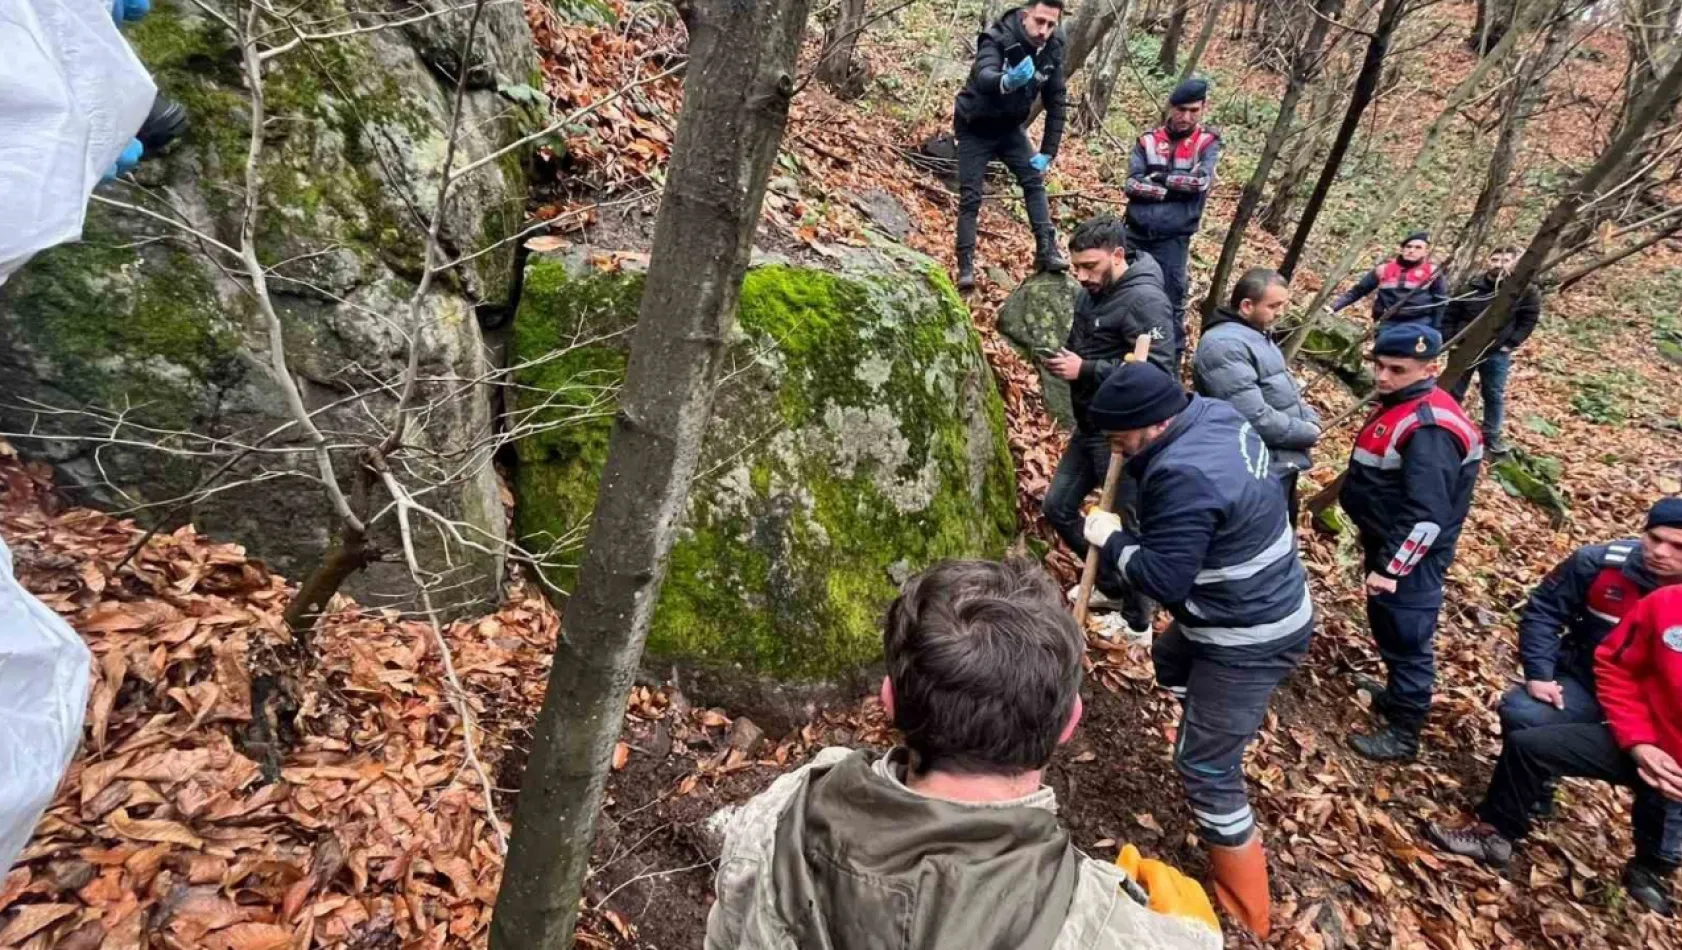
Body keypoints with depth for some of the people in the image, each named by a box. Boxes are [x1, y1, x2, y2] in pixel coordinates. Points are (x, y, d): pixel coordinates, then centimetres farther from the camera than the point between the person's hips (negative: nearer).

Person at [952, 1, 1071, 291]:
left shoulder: (1052, 50, -10)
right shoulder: (997, 40, -26)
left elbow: (1057, 103, -4)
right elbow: (983, 76, -47)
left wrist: (1048, 151, -11)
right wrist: (1007, 81, -70)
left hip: (1010, 127, 5)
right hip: (976, 128, -5)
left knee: (1034, 181, -9)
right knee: (970, 197, -7)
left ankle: (1046, 251, -7)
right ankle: (966, 267, -4)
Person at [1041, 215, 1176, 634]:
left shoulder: (1145, 301, -20)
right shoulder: (1091, 293, 6)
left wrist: (1085, 370, -25)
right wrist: (1063, 356, 1)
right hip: (1089, 426, 9)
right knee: (1058, 508, 15)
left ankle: (1137, 623, 24)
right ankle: (1111, 584, 35)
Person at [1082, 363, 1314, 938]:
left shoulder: (1185, 477, -33)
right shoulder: (1214, 416, -2)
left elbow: (1164, 578, -30)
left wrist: (1111, 538, -15)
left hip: (1250, 639, -10)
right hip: (1259, 607, 10)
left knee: (1204, 767, 0)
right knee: (1169, 659, 34)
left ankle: (1244, 911, 17)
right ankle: (1217, 735, 58)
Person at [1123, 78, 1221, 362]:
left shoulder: (1208, 143, 2)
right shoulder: (1148, 140, 4)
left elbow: (1201, 180, -14)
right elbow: (1132, 184, -8)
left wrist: (1158, 177, -8)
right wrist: (1177, 187, -12)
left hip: (1173, 240, -2)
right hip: (1136, 234, 2)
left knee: (1171, 303, 2)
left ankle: (1171, 363, 12)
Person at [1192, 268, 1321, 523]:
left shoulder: (1258, 335, 13)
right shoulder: (1224, 345, -23)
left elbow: (1287, 390, 20)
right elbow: (1255, 417, -29)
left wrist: (1311, 421, 0)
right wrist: (1307, 434, -15)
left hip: (1283, 464, 11)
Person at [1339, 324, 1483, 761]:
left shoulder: (1428, 428, -26)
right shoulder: (1398, 404, 6)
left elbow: (1426, 516, -29)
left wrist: (1391, 568, -25)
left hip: (1408, 558, -10)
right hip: (1386, 545, 10)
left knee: (1406, 640, 3)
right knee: (1388, 630, 25)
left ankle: (1404, 734, 17)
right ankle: (1397, 695, 44)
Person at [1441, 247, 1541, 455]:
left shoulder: (1525, 292, -4)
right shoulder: (1471, 287, -4)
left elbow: (1529, 320, 1)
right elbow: (1450, 315, 1)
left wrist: (1511, 343, -7)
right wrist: (1449, 340, -5)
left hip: (1497, 353, 0)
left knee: (1494, 395, 8)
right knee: (1453, 391, 8)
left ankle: (1492, 435, 21)